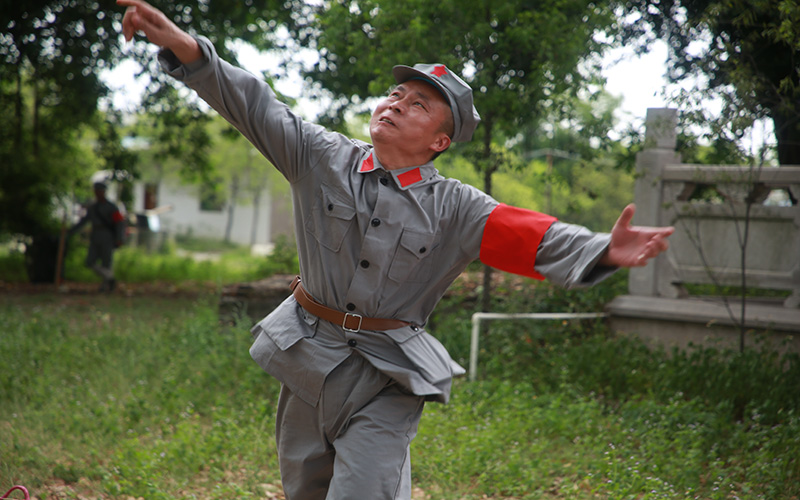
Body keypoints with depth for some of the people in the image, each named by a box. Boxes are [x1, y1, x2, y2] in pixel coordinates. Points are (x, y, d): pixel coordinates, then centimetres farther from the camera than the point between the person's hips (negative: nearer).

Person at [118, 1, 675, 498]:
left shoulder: (455, 209, -8)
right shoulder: (322, 158, -2)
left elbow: (532, 237, -20)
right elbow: (252, 104, -7)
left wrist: (605, 251, -40)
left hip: (388, 378, -3)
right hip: (310, 357, 3)